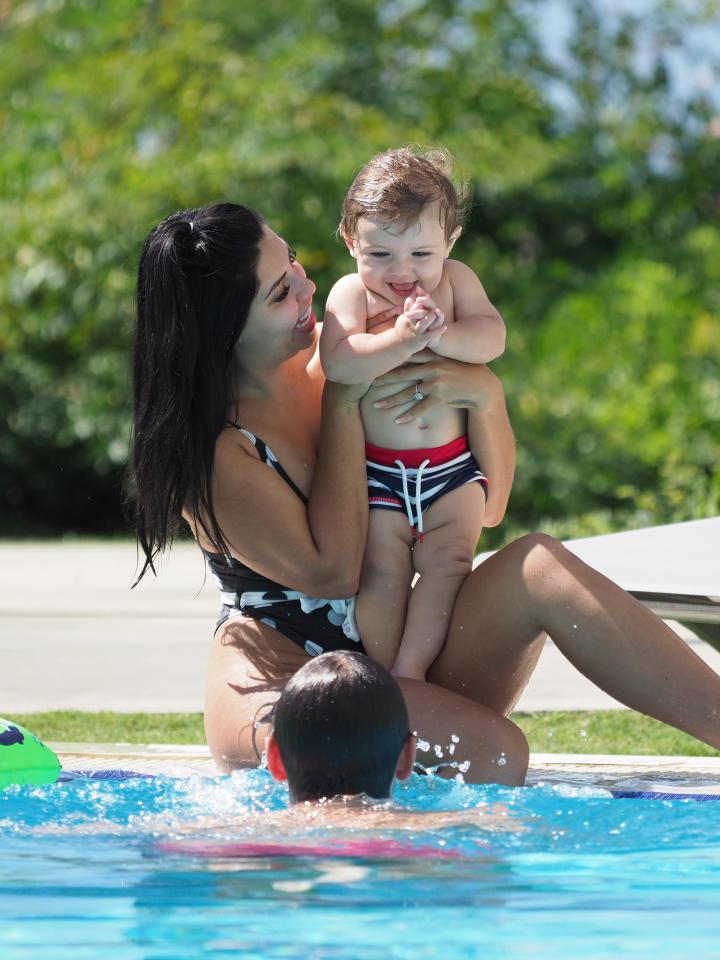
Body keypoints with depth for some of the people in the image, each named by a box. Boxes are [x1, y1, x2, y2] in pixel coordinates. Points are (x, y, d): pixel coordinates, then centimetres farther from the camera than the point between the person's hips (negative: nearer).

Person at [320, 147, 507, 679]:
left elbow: (492, 336, -11)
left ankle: (411, 668, -7)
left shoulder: (455, 280, 3)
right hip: (376, 471, -3)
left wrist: (442, 337, -28)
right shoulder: (351, 294, -7)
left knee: (449, 562, -10)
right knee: (381, 571, -9)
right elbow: (337, 361, -24)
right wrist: (399, 341, -34)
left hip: (453, 466, 3)